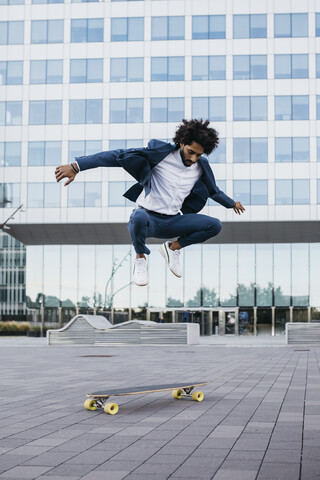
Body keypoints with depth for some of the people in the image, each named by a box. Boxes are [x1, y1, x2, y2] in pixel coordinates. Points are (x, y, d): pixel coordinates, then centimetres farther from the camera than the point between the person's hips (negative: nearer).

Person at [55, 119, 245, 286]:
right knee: (139, 216, -41)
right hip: (148, 218, -5)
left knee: (215, 225, -12)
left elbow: (213, 189, 28)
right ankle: (140, 259, -10)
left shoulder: (201, 165, 4)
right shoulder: (161, 153, -12)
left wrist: (231, 203, 41)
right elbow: (120, 155, -16)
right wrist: (76, 166, -22)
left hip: (172, 222, 5)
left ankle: (173, 247, 11)